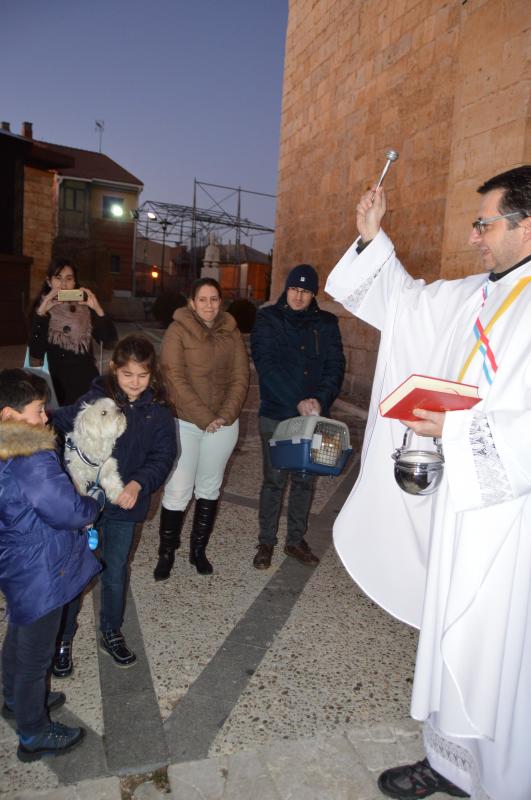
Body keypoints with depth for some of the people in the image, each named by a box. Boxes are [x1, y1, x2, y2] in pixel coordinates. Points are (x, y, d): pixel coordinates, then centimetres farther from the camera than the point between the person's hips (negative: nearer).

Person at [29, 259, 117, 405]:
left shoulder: (86, 309, 1)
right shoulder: (41, 309, -1)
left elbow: (110, 342, -8)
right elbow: (36, 353, -13)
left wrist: (98, 309, -19)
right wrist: (41, 313, -20)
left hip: (87, 382, 1)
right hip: (55, 384, -1)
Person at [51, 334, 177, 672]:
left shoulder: (158, 410, -6)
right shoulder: (93, 400, -12)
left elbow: (164, 454, -10)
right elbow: (58, 424, -21)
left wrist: (139, 483, -26)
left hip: (125, 504, 2)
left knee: (116, 572, 18)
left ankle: (112, 632, 41)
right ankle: (63, 638, 34)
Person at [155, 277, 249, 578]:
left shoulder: (232, 333, 6)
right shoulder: (178, 330, -5)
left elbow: (241, 378, 3)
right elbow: (175, 379, -12)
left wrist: (225, 416, -10)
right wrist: (203, 418, -16)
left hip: (224, 424, 4)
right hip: (185, 423, -3)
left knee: (209, 488, 13)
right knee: (178, 491, -2)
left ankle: (199, 550, 27)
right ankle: (166, 553, 16)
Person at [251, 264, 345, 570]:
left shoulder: (327, 323, 6)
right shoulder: (268, 319, -2)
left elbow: (335, 365, -1)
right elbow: (267, 365, -13)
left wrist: (321, 400, -19)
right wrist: (297, 402, -22)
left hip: (314, 415, 3)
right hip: (276, 415, -3)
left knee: (305, 480, 12)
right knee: (274, 480, 4)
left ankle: (296, 540, 27)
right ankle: (267, 542, 20)